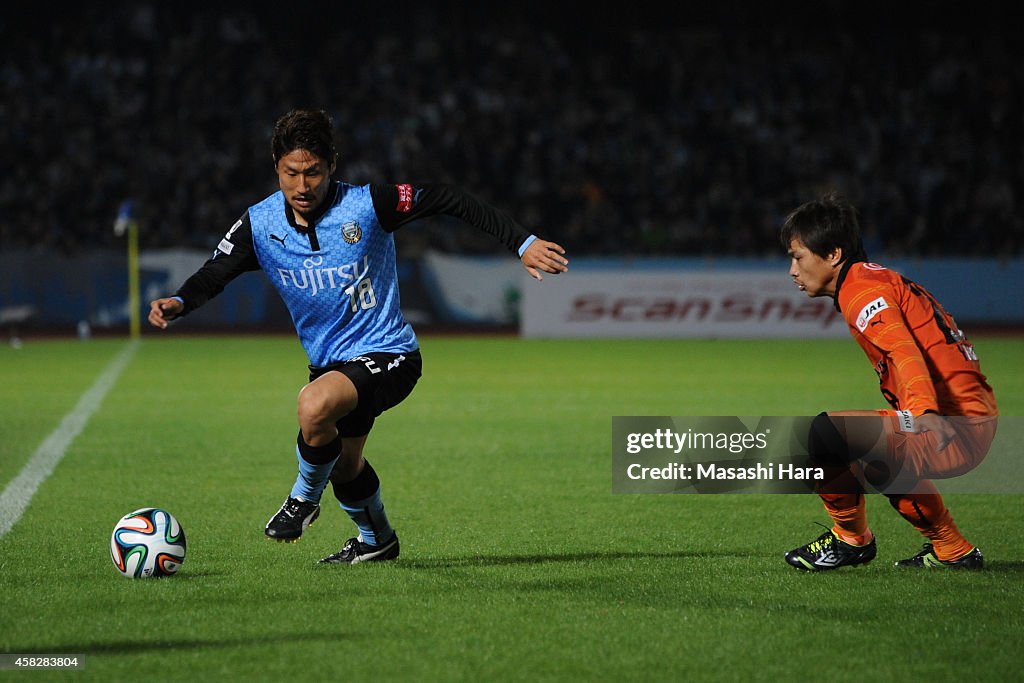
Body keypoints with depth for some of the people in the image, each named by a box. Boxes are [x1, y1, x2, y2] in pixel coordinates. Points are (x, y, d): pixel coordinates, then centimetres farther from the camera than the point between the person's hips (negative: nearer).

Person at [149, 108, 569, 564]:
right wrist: (177, 303, -30)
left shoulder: (367, 205, -20)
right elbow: (214, 274, -7)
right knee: (343, 464, 23)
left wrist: (522, 243, -17)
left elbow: (450, 201, -14)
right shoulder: (259, 224, -9)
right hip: (329, 362, 7)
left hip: (387, 355, -6)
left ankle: (305, 495, -5)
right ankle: (376, 541, 52)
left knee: (314, 406, -33)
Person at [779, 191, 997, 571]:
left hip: (955, 430, -11)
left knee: (826, 433, -19)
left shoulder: (862, 288, -10)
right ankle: (952, 551, 39)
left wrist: (925, 413, -42)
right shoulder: (881, 279, 20)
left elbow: (906, 353, -27)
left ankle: (851, 540, 3)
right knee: (875, 464, 35)